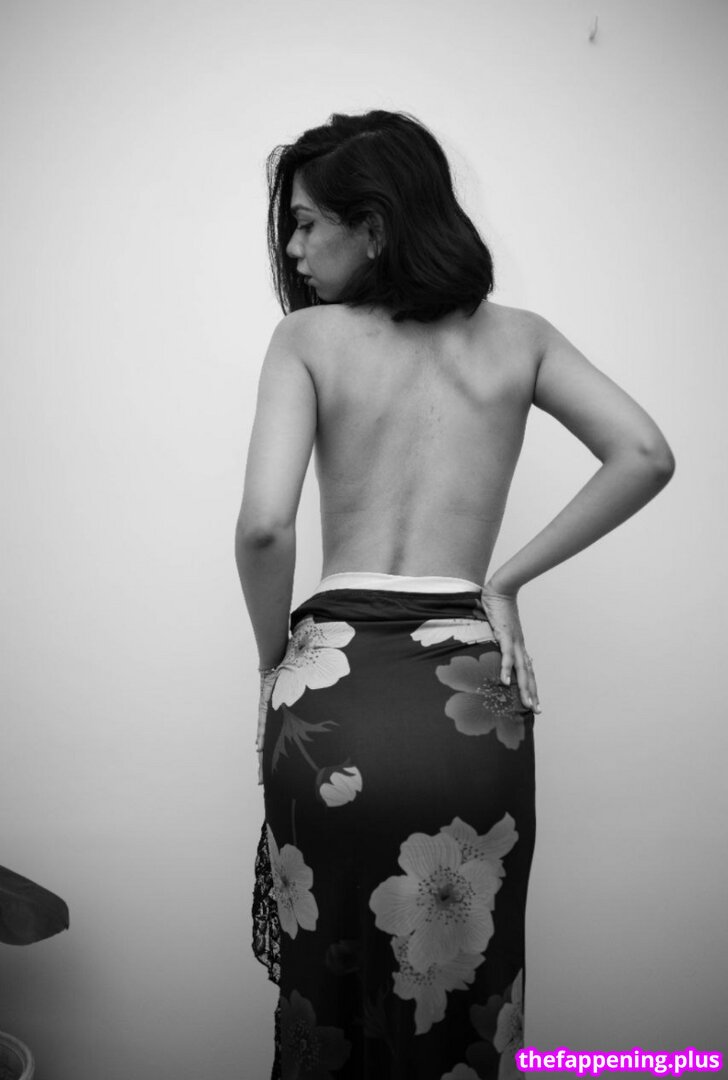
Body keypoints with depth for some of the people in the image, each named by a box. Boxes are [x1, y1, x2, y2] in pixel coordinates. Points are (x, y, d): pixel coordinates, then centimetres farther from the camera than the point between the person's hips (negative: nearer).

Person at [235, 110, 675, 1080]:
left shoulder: (308, 338, -2)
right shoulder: (517, 336, 7)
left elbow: (265, 526, -13)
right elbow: (645, 456, -2)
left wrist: (274, 654, 3)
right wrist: (507, 579, 2)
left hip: (335, 681, -2)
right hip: (478, 686, 3)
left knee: (328, 989, 17)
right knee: (465, 986, 18)